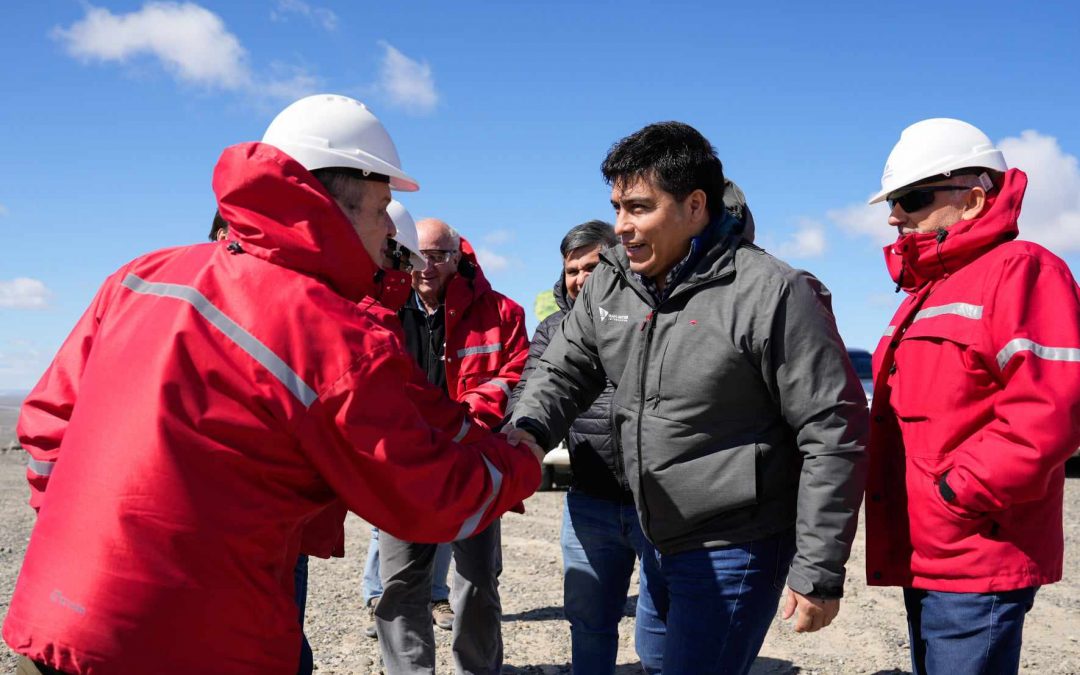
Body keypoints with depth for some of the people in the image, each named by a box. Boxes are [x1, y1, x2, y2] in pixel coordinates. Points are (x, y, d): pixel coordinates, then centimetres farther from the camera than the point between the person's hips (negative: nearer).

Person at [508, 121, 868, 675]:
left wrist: (819, 573, -16)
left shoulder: (772, 294, -21)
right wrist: (527, 430, -16)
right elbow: (563, 371, 7)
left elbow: (833, 436, -19)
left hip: (734, 550, -7)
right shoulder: (608, 283, -1)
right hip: (660, 541, 8)